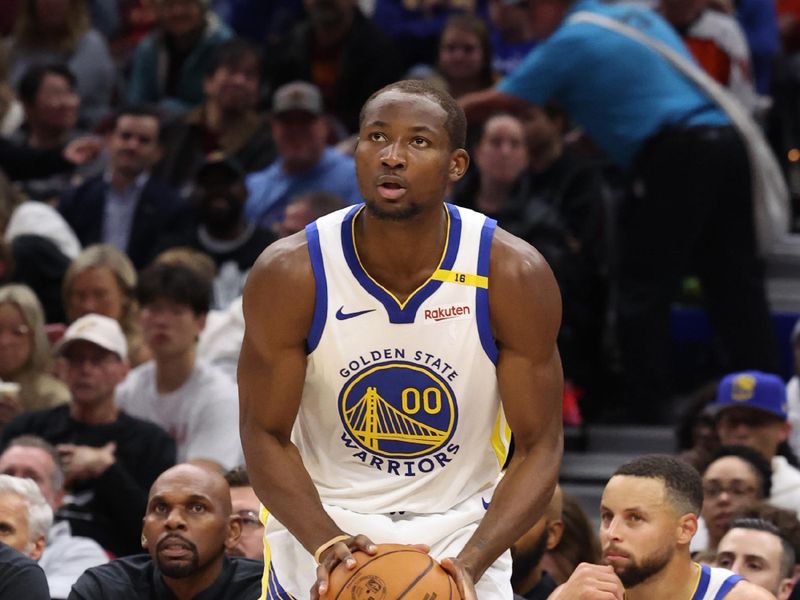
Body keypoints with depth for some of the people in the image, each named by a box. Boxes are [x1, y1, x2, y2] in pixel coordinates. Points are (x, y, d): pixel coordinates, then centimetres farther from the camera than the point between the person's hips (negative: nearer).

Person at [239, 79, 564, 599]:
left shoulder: (515, 275, -14)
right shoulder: (290, 273, -15)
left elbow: (539, 447, -10)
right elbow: (266, 435, -8)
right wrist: (325, 543, -24)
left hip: (460, 536, 0)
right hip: (320, 524, 0)